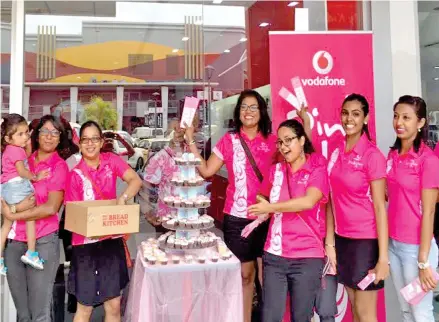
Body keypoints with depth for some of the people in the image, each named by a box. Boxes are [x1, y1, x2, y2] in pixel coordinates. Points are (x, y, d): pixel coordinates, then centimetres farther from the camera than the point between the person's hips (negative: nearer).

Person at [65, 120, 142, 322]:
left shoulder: (111, 161, -1)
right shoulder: (75, 175, -8)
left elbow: (136, 180, -12)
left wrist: (123, 198, -28)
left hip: (112, 239, 3)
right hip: (86, 243, -2)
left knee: (114, 305, 10)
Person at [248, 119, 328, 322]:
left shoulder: (317, 169, -4)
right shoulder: (276, 170, 8)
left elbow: (308, 201, -21)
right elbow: (263, 199, 25)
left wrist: (270, 208, -17)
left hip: (307, 257, -3)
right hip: (274, 256, 3)